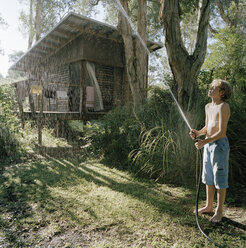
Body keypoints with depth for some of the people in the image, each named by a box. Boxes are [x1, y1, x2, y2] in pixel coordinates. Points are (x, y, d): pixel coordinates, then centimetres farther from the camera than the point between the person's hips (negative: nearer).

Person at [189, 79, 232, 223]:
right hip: (208, 144, 8)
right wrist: (198, 133, 0)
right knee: (208, 178, 16)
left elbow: (222, 132, -20)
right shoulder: (208, 107, 12)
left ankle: (219, 211, 19)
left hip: (220, 145, -8)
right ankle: (209, 207, 30)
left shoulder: (223, 107, -14)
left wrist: (204, 141, -29)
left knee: (220, 179, 3)